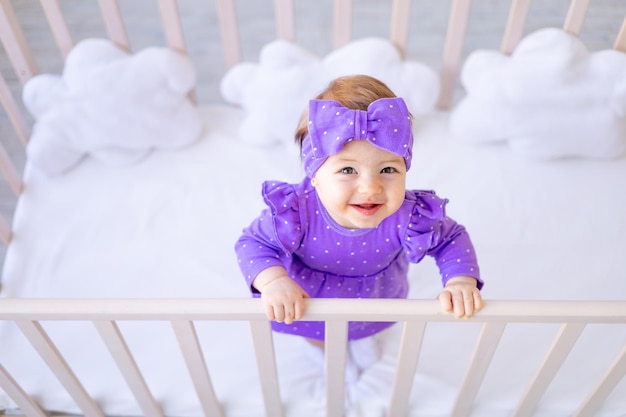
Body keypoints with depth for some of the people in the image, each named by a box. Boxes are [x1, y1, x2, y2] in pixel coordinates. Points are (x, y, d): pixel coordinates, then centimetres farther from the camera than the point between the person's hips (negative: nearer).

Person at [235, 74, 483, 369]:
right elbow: (253, 243, -29)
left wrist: (461, 281, -38)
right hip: (310, 299, -1)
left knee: (369, 329, 39)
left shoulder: (409, 216, -39)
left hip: (376, 297, 2)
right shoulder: (295, 212, -44)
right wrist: (273, 281, -49)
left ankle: (364, 342, 76)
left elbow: (451, 239, -20)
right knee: (317, 334, 35)